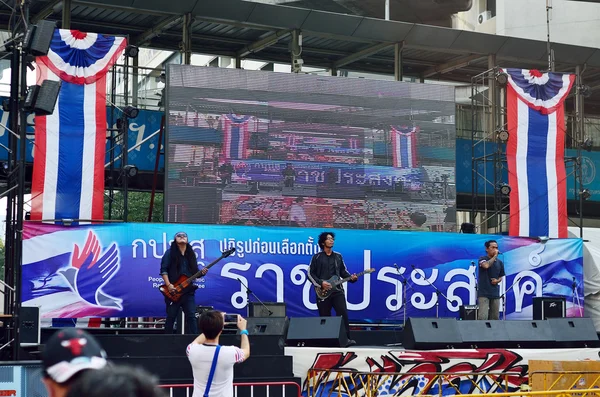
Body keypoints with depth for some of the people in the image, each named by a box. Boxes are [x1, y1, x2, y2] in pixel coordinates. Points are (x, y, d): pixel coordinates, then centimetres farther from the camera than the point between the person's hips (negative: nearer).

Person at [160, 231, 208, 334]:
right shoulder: (170, 253, 0)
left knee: (191, 316, -3)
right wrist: (168, 285, -17)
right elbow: (163, 270, -7)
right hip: (173, 291, -4)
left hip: (188, 291, 4)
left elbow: (195, 273, 17)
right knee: (171, 317, 2)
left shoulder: (191, 254, 15)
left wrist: (201, 273, -5)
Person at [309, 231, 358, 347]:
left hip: (337, 290, 2)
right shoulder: (317, 257, 4)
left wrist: (351, 278, -3)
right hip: (322, 292, -2)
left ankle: (346, 338, -15)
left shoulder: (338, 256, 15)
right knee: (325, 318, 1)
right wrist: (321, 282, -12)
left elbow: (343, 272, 16)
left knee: (343, 314, -13)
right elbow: (310, 273, 1)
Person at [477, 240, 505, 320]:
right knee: (483, 317, -16)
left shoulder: (500, 263, 10)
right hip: (483, 293, -6)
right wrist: (495, 256, -17)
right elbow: (486, 265, -29)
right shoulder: (482, 259, -5)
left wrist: (497, 280, -2)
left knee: (495, 318, 9)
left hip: (495, 293, 6)